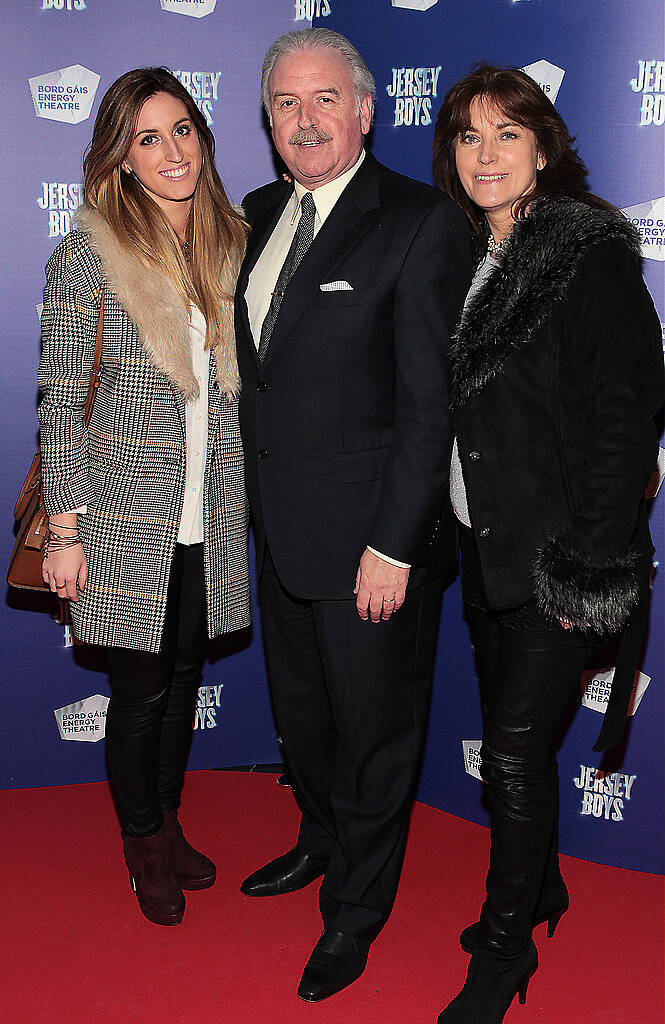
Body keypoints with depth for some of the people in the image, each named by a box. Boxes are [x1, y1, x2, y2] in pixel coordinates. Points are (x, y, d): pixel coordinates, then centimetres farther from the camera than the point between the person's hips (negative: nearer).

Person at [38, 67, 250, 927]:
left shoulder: (231, 246, 5)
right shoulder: (87, 257, -9)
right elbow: (61, 400, -9)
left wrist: (258, 495, 9)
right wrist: (65, 528, -10)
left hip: (211, 517, 4)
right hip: (128, 517, -4)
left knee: (185, 673, 17)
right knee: (141, 688, 8)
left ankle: (167, 824, 39)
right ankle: (143, 847, 32)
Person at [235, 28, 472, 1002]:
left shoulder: (422, 223, -14)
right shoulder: (260, 213, 8)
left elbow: (430, 403, -16)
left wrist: (394, 546, -18)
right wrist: (259, 495, 9)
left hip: (372, 539, -7)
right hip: (278, 526, 7)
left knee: (374, 728, 11)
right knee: (301, 711, 24)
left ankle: (356, 910, 33)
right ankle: (321, 841, 50)